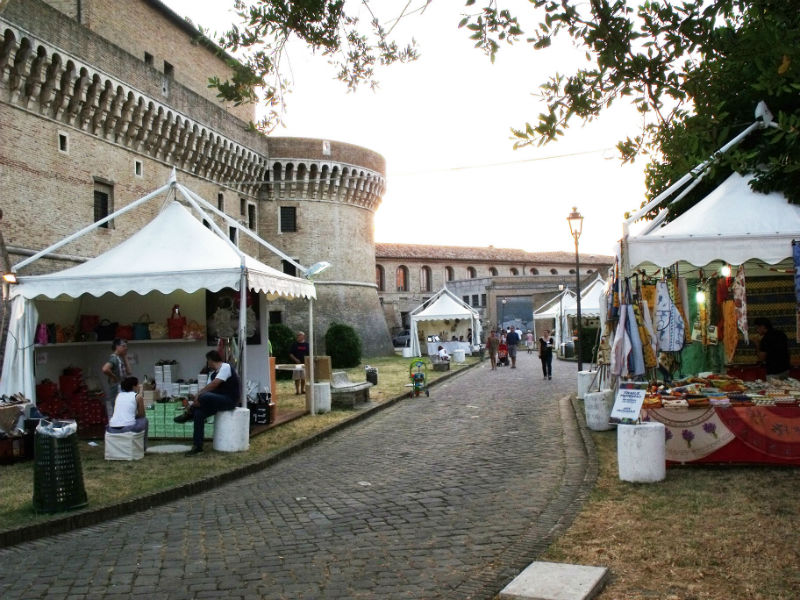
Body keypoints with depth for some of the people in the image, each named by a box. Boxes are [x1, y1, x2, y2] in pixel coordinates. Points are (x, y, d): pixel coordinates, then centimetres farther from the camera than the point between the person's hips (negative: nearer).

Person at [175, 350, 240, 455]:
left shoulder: (226, 367, -10)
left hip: (230, 400, -9)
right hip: (218, 400, 9)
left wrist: (199, 394, -19)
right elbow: (208, 388, 8)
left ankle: (188, 414, -2)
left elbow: (214, 384, -21)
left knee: (204, 397, -32)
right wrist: (194, 401, -6)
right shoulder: (213, 373, 18)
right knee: (199, 413, -12)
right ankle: (197, 446, -10)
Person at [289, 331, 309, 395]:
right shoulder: (294, 344, 1)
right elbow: (290, 354, 1)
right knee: (297, 378, -2)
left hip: (304, 364, 2)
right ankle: (297, 391, 4)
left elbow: (309, 354, 8)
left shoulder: (306, 344, 6)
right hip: (296, 363, -2)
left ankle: (302, 390, 18)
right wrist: (295, 359, -13)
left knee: (303, 378, 6)